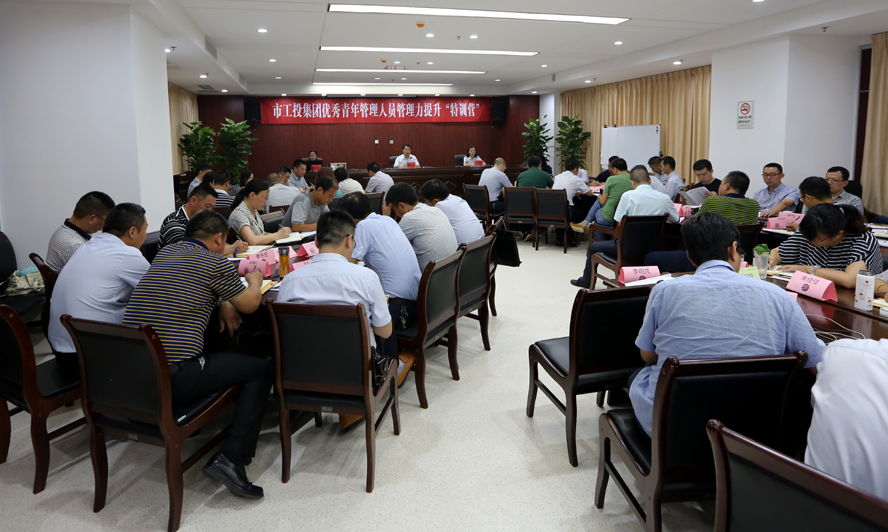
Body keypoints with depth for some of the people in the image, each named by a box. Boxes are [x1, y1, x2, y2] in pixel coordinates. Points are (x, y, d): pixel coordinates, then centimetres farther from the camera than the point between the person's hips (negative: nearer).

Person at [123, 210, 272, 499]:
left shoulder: (165, 253, 16)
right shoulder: (216, 263, -5)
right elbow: (250, 304, 7)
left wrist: (223, 304, 21)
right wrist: (255, 281, 28)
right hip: (172, 381, -8)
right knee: (262, 368, 5)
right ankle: (230, 457, -4)